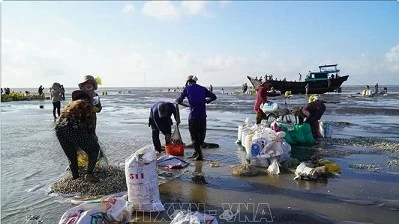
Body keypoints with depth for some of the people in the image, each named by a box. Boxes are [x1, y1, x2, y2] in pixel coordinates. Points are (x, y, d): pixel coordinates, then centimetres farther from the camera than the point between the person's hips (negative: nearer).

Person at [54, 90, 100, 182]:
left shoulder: (70, 104, 33)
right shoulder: (86, 104, 15)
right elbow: (89, 122, 3)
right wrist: (93, 135, 17)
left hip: (59, 130, 6)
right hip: (75, 129, -6)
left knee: (71, 156, 24)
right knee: (94, 148, 13)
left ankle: (75, 177, 30)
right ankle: (89, 174, 6)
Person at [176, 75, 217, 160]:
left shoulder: (187, 88, 3)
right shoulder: (202, 88, 12)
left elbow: (179, 100, 8)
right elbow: (214, 97, 15)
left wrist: (176, 101, 30)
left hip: (193, 116, -3)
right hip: (203, 115, 3)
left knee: (194, 135, 8)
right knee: (201, 134, 17)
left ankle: (199, 154, 4)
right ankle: (197, 152, 28)